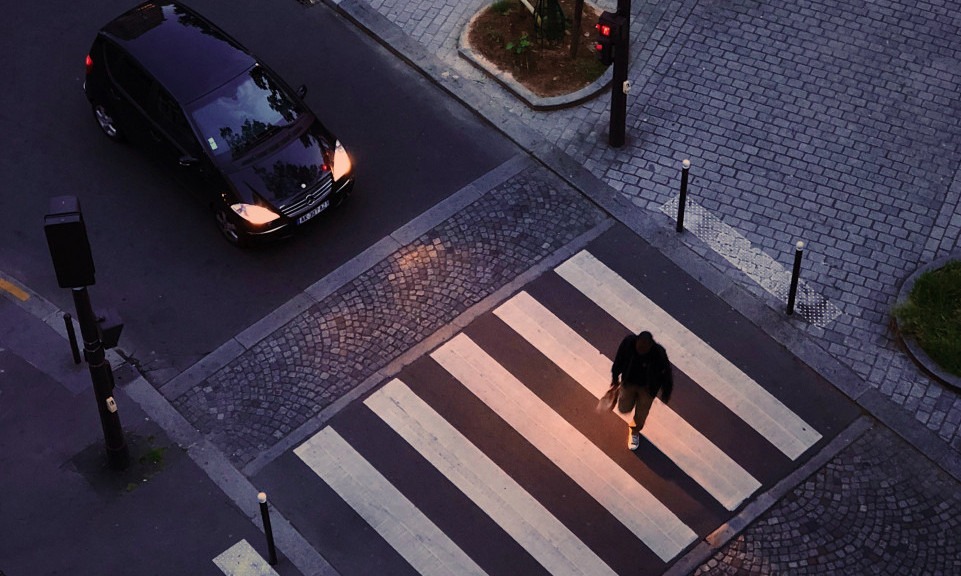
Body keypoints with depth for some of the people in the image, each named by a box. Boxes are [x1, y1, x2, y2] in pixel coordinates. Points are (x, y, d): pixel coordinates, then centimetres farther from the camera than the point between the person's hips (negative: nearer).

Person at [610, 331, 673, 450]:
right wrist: (615, 376, 8)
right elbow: (619, 359, -8)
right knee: (624, 409, 15)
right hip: (629, 381, 2)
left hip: (647, 387, -2)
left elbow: (666, 373, -17)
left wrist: (666, 394, -3)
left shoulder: (659, 353, -36)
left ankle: (635, 432, 50)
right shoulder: (628, 342, -30)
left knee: (640, 415, 16)